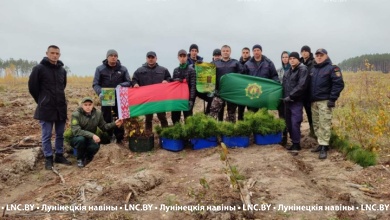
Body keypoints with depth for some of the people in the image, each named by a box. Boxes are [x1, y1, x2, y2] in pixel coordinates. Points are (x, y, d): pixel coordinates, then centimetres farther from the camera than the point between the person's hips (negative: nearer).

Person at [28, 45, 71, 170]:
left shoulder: (62, 70, 6)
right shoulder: (39, 68, -8)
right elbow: (32, 87, -4)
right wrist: (42, 101, 3)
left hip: (61, 107, 5)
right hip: (46, 108, -5)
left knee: (60, 134, 12)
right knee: (46, 135, 4)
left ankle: (59, 155, 25)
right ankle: (48, 158, 16)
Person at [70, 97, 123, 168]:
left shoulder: (98, 113, -7)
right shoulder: (76, 114, -19)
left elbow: (103, 127, 3)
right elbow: (76, 131, -27)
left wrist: (114, 124, -14)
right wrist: (92, 135, -37)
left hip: (89, 139, 2)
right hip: (76, 139, -2)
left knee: (95, 146, -32)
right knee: (81, 139, -37)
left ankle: (87, 157, 5)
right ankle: (80, 159, -9)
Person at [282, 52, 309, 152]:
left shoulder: (303, 70, -7)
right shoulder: (288, 71, 17)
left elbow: (301, 86, -18)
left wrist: (291, 96, -19)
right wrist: (284, 96, 6)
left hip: (296, 101, -7)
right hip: (287, 101, 7)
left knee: (295, 123, -8)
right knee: (289, 123, 10)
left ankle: (296, 144, 3)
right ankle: (294, 142, 21)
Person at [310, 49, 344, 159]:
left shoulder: (332, 68, -3)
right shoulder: (313, 69, 18)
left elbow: (339, 84, -11)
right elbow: (308, 84, 21)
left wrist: (332, 99, -17)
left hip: (324, 102, -7)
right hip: (314, 101, 7)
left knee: (324, 125, -8)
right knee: (316, 124, 11)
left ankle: (324, 147, -4)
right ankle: (321, 143, 21)